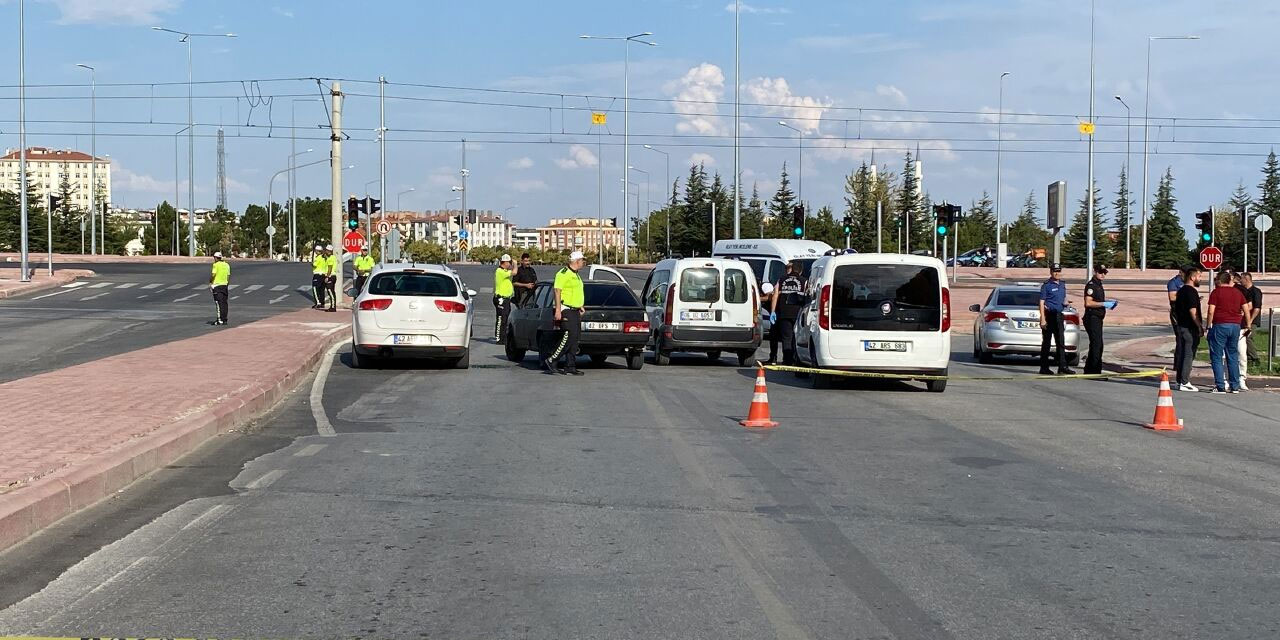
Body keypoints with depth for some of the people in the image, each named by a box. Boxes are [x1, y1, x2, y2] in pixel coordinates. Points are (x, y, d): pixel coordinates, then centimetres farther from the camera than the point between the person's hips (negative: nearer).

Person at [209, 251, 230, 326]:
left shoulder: (216, 265, -10)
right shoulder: (226, 265, 10)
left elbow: (213, 275, -17)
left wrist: (210, 283, -5)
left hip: (217, 285, -6)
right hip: (224, 285, 6)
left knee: (219, 303, -6)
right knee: (224, 303, 8)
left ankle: (220, 320, -10)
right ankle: (224, 319, 9)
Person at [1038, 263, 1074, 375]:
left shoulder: (1062, 284, 14)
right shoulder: (1046, 285, -7)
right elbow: (1042, 303, -10)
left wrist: (1065, 303, 2)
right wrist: (1043, 319, -17)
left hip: (1059, 315, 6)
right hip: (1049, 315, -6)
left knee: (1060, 342, 2)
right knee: (1046, 343, 0)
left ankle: (1062, 367, 1)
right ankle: (1044, 368, 5)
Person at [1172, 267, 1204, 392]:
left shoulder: (1181, 291, 15)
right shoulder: (1192, 291, -14)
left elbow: (1176, 309, 22)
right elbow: (1193, 311, -20)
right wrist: (1200, 327, -15)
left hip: (1180, 325, 9)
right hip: (1190, 328, -9)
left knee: (1180, 353, 11)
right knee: (1188, 354, -7)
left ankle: (1180, 380, 16)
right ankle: (1184, 382, -8)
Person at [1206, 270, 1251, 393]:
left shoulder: (1216, 292, -4)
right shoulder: (1238, 292, 11)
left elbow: (1211, 311, -10)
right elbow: (1247, 310, 9)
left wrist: (1209, 326, -2)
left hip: (1220, 325, -5)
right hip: (1235, 326, 5)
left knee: (1217, 357, 1)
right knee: (1232, 357, 13)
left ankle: (1220, 386, -5)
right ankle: (1235, 386, 12)